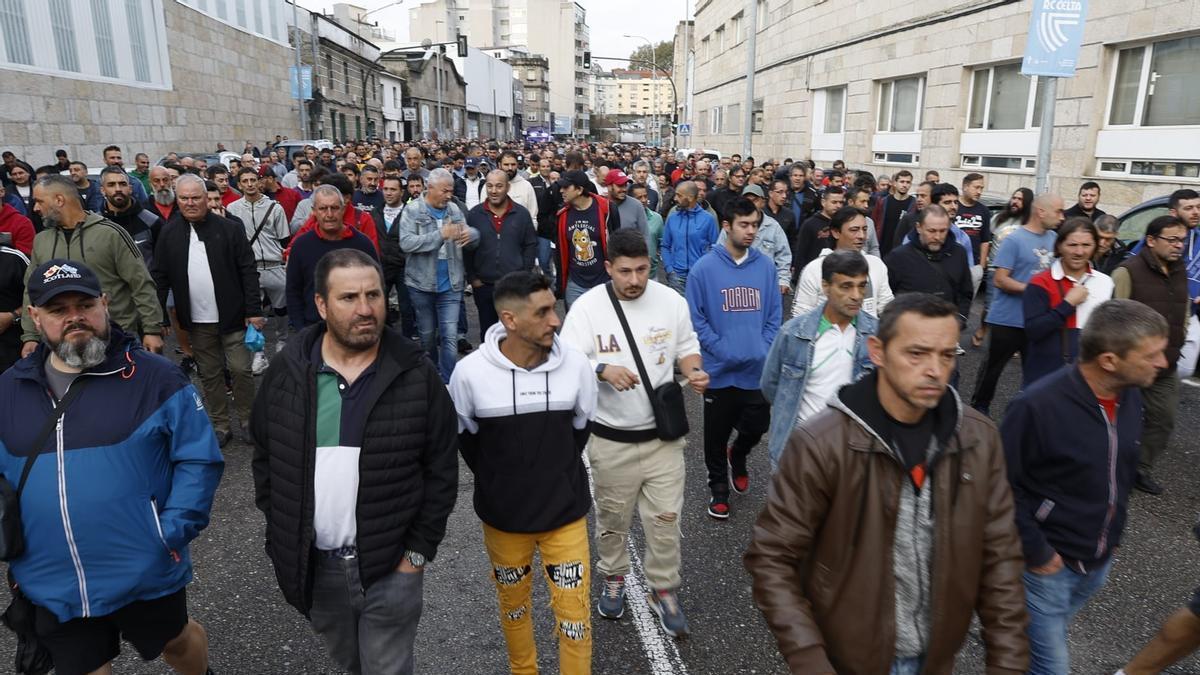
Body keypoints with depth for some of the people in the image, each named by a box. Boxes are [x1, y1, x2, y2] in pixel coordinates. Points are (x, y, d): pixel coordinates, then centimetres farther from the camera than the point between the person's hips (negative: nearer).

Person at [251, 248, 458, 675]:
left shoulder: (417, 375, -11)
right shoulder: (286, 372, -5)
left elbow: (441, 469, -6)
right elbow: (264, 456, 7)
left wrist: (420, 550, -7)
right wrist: (281, 533, 3)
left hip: (391, 565, -3)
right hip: (312, 564, 3)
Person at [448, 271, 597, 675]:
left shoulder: (576, 366, -15)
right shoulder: (470, 373, -18)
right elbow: (467, 440, 0)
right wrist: (499, 486, 7)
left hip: (565, 513, 0)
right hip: (502, 516, 1)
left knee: (575, 617, 7)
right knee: (514, 606, 23)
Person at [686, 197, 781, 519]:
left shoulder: (766, 266, 1)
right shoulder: (705, 268, -9)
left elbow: (775, 314, 6)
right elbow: (695, 318, -8)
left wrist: (764, 348, -7)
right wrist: (722, 350, -15)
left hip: (759, 369, 2)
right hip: (720, 369, -2)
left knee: (756, 426, 11)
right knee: (717, 433, 11)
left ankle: (737, 456, 45)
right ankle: (718, 487, 32)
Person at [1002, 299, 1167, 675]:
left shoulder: (1130, 398, -2)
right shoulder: (1038, 406, -26)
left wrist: (1113, 534, 15)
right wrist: (1034, 551, -17)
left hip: (1100, 562, 7)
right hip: (1050, 564, -7)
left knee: (1042, 641, 23)